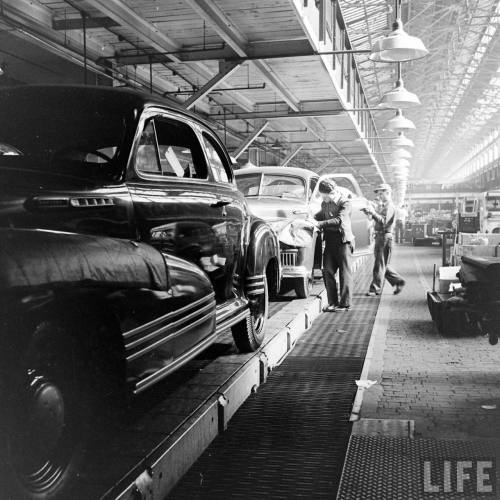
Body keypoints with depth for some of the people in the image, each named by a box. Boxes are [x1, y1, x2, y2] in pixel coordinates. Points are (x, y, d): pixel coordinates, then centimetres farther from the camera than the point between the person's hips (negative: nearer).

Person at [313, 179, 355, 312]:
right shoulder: (324, 204, 12)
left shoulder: (345, 202, -9)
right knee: (327, 271, 0)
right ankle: (332, 302, 8)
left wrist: (320, 224, -25)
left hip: (343, 241, -6)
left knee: (344, 272, -1)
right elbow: (321, 215, 27)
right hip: (329, 240, 6)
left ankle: (345, 304, 5)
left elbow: (339, 220, -21)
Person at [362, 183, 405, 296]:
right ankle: (399, 281, 24)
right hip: (379, 236, 10)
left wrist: (373, 212, -30)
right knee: (382, 264, 15)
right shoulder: (382, 205, 19)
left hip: (385, 237, -10)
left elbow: (383, 222, -22)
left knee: (380, 264, -5)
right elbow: (378, 220, 16)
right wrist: (370, 212, 2)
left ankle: (375, 288, -2)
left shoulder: (389, 206, -11)